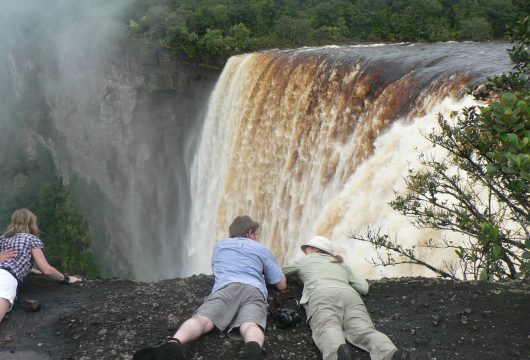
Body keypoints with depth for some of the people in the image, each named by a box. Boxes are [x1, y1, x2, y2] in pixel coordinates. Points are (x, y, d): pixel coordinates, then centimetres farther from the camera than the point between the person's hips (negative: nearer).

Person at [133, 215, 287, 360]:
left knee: (201, 320, -23)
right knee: (250, 326, -29)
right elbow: (282, 285, 35)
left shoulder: (219, 246, 36)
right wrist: (264, 273, 56)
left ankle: (173, 344, -56)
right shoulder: (263, 249, 30)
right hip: (254, 291, -1)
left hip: (225, 288, 1)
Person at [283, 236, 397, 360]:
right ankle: (384, 350, -51)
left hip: (321, 295, -3)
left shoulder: (305, 261, 32)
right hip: (350, 295, 3)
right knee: (363, 330, -18)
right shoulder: (341, 264, 38)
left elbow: (280, 273, 46)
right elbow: (364, 288, 32)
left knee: (327, 328, -27)